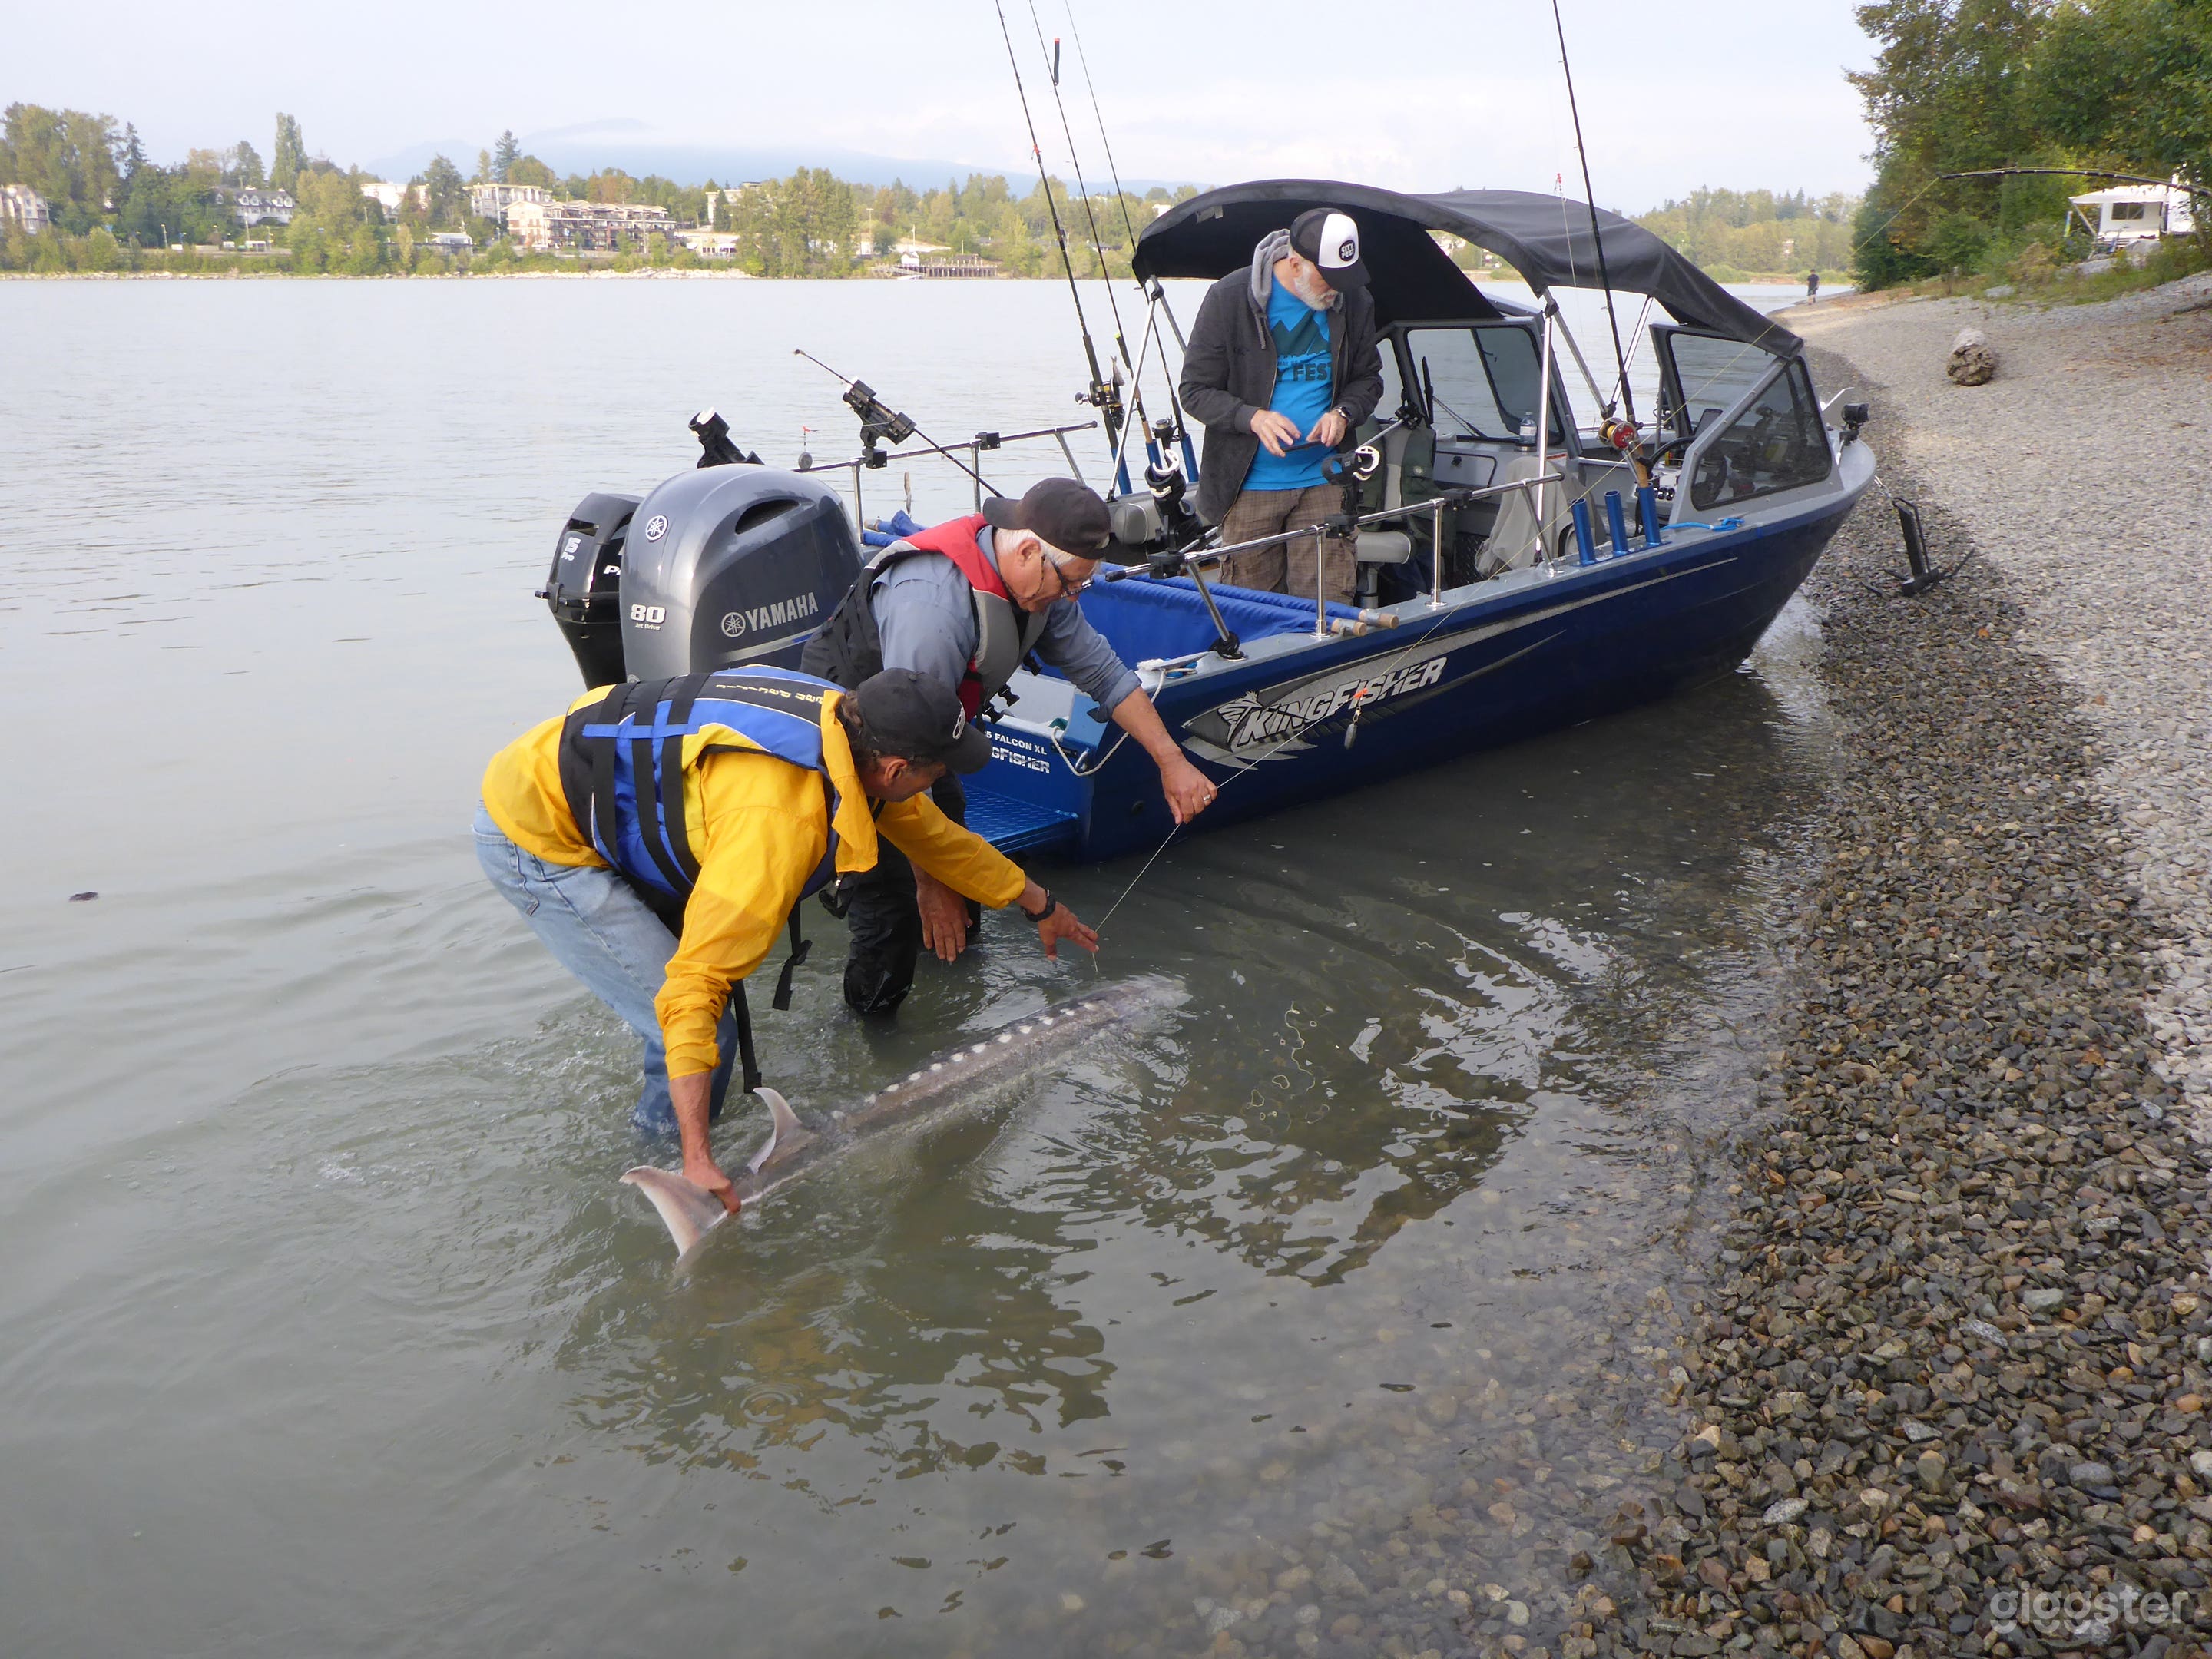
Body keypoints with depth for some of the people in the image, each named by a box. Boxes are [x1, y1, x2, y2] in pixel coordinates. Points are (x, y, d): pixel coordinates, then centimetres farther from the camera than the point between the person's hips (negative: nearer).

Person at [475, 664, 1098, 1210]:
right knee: (706, 1030, -11)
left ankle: (655, 1130, 31)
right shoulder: (780, 821, -33)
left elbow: (935, 834, 14)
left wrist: (1040, 905, 25)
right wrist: (698, 1162, -34)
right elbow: (693, 986, -35)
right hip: (536, 840, -9)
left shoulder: (847, 727, -5)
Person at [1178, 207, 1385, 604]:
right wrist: (1252, 418, -22)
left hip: (1323, 480, 2)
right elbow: (1195, 389, -4)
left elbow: (1368, 378, 15)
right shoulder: (1229, 298, -8)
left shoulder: (1354, 302, 2)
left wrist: (1343, 413, -8)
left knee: (1329, 603, -1)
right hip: (1250, 484, -2)